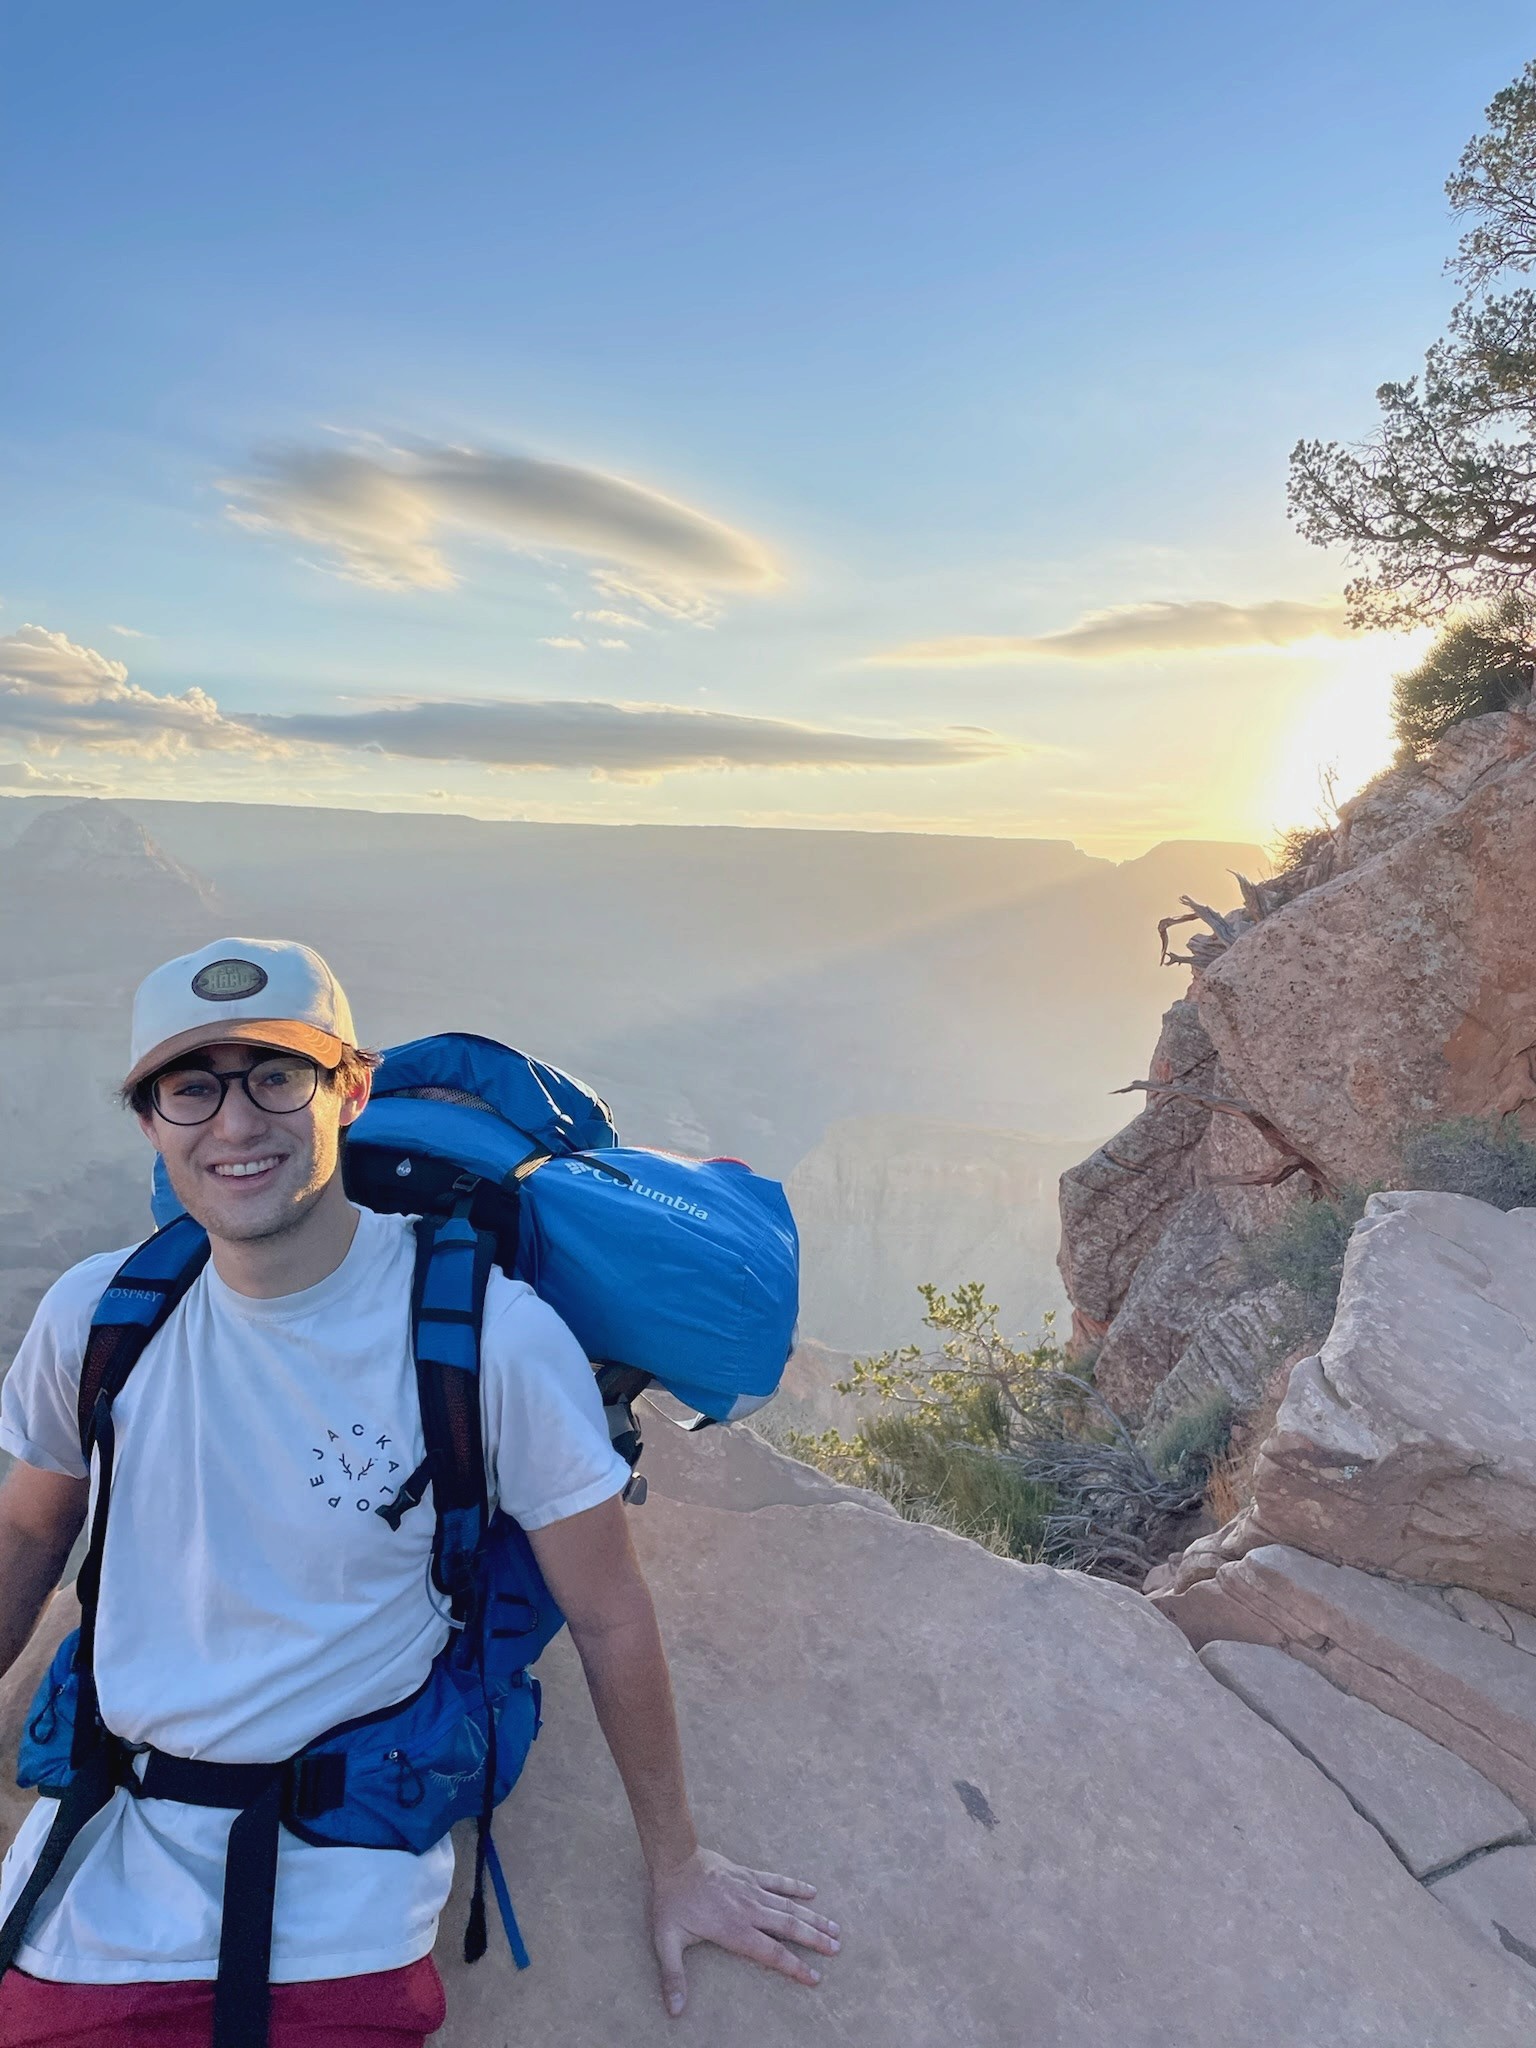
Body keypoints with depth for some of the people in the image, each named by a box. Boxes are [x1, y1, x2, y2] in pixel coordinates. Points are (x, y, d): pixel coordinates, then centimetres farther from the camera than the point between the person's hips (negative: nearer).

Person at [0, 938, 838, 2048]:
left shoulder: (493, 1338, -22)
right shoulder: (95, 1314, -9)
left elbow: (610, 1618, -11)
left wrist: (676, 1863, 1)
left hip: (343, 1881, -3)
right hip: (104, 1844, 4)